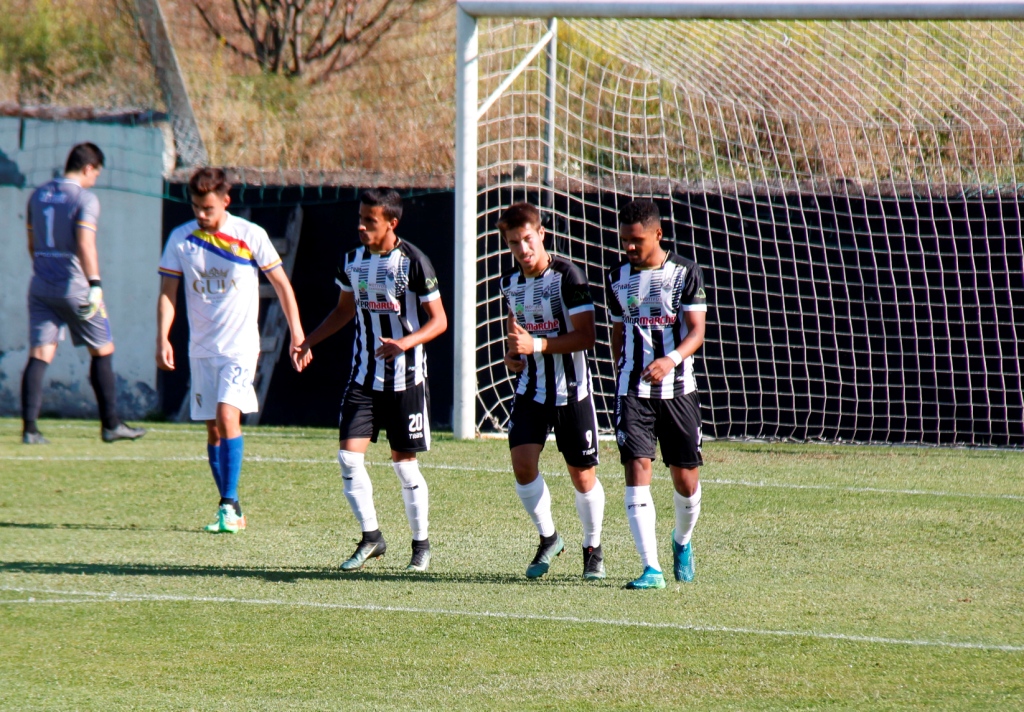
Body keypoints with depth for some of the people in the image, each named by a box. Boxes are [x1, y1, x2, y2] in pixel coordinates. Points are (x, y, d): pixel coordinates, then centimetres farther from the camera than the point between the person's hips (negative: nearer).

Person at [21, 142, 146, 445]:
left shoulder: (38, 195, 11)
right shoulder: (85, 198, -10)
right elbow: (85, 244, -21)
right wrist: (95, 284, -23)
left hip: (41, 287, 5)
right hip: (75, 288, -5)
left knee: (39, 355, 0)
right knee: (102, 352, 10)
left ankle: (29, 428, -12)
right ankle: (110, 425, 14)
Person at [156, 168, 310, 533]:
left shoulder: (251, 236, -7)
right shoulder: (180, 239, 1)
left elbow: (281, 284, 1)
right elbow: (168, 293, 5)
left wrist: (297, 334, -1)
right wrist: (162, 339, -7)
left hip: (241, 345, -4)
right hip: (202, 348, 4)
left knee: (227, 416, -20)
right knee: (213, 428, 5)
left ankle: (229, 505, -17)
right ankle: (231, 510, 13)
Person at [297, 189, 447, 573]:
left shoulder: (413, 262, -11)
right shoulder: (352, 261, 5)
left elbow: (439, 320, -9)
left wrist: (406, 343, -26)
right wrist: (310, 340, 9)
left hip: (406, 379, -4)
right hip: (363, 377, 5)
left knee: (404, 463, 2)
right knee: (349, 455, -8)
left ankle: (421, 544, 19)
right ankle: (371, 537, 5)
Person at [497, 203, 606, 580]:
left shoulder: (567, 276, -16)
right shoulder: (511, 281, 4)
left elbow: (586, 336, -19)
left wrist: (536, 344, -27)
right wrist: (512, 353, 6)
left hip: (571, 389, -4)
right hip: (530, 387, 5)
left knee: (582, 474, 3)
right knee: (522, 463, -12)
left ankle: (593, 547, 24)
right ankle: (548, 538, 9)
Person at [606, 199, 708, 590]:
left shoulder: (685, 272, -2)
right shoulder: (618, 277, 8)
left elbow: (696, 329, -9)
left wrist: (673, 359, -26)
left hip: (678, 389, -1)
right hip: (633, 391, 1)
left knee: (686, 479, 4)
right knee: (637, 471, -14)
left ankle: (682, 542, 36)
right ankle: (651, 569, -17)